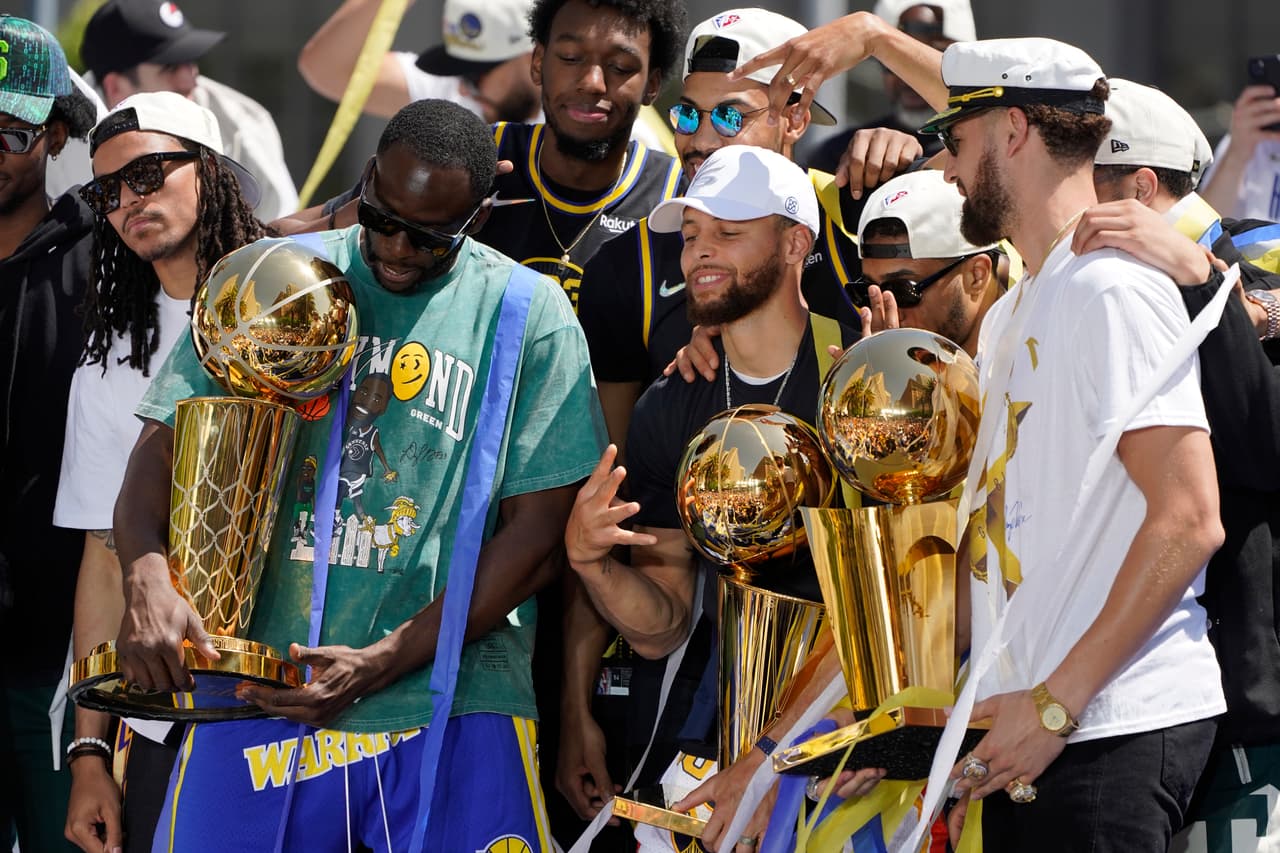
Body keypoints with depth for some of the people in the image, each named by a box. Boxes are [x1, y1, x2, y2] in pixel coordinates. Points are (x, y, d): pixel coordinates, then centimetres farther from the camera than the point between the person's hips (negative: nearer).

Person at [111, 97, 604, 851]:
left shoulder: (530, 315, 1)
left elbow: (537, 534, -2)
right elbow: (162, 448, 3)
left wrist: (382, 663, -12)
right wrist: (149, 582, -19)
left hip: (450, 710, -1)